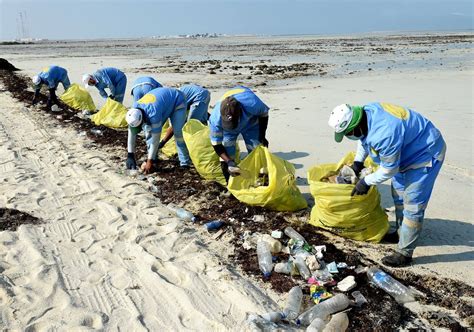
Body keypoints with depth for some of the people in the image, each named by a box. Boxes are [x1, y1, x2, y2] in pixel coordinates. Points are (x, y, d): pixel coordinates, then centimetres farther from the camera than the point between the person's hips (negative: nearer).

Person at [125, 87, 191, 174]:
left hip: (177, 101, -7)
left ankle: (185, 163, -10)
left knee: (178, 133, -20)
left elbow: (156, 137, -37)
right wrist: (130, 155, -15)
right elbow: (131, 133, -14)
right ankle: (154, 159, 4)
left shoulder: (153, 113, -42)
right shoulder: (134, 110, -21)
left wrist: (149, 161, -32)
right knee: (149, 131, -7)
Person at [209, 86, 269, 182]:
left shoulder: (252, 104, -43)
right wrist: (229, 162, -38)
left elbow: (264, 114, -17)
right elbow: (216, 144, -26)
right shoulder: (215, 119, -41)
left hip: (250, 123, 0)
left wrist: (262, 137, -11)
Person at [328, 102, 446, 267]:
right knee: (398, 194, 19)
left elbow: (389, 169, -25)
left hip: (426, 153, -10)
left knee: (413, 204, -8)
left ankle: (404, 253, 0)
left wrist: (366, 182, -12)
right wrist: (357, 162, 9)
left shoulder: (384, 134, -40)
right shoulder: (366, 112, -14)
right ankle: (401, 233, 36)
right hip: (409, 149, 10)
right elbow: (364, 138, 10)